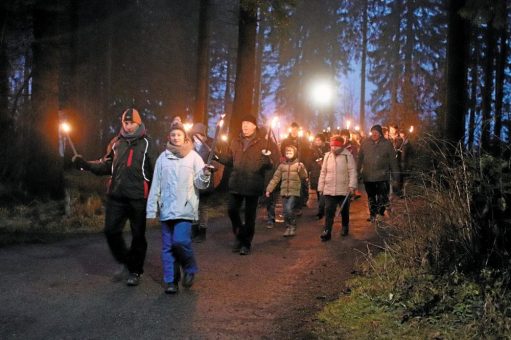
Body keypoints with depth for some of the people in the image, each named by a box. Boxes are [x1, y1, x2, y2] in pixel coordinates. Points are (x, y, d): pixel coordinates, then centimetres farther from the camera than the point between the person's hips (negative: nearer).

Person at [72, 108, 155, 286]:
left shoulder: (146, 143, 1)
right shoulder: (116, 142, 12)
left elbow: (153, 170, -3)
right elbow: (106, 166, 14)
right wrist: (85, 164, 1)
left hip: (138, 197, -3)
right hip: (116, 195, 3)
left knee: (138, 235, 5)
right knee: (111, 230, 0)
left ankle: (135, 271, 21)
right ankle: (125, 262, 23)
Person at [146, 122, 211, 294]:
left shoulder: (193, 157, 2)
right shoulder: (163, 157, 8)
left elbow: (199, 184, 0)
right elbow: (156, 185, 8)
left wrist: (204, 176, -23)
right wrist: (151, 210, 5)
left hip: (185, 208, -3)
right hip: (166, 208, 3)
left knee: (180, 241, -15)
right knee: (168, 246, 5)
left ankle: (190, 269, 11)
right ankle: (171, 281, 14)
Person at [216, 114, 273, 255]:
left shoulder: (262, 142, -3)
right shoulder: (235, 141, 9)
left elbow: (269, 164, -7)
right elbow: (228, 158, 11)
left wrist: (267, 160, -30)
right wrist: (218, 155, -7)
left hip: (253, 184, -3)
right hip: (236, 183, 3)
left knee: (250, 215, 6)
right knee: (232, 210, 2)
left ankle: (246, 243, 20)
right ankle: (239, 235, 27)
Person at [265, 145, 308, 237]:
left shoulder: (299, 164, 4)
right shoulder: (282, 165, 11)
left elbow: (304, 177, -5)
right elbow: (275, 178, 8)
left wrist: (301, 169, -23)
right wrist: (269, 189, 1)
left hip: (294, 192, -4)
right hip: (284, 191, 4)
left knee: (289, 209, -16)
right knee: (285, 212, 5)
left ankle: (293, 227, 1)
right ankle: (288, 228, 19)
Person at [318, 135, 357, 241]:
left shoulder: (348, 155, -7)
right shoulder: (327, 156, 4)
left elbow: (352, 171, -9)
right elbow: (323, 172, 9)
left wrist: (352, 185, -17)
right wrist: (321, 187, 8)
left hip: (344, 189, -2)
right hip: (329, 190, 2)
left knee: (344, 210, 15)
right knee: (329, 211, -3)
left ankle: (345, 227, 34)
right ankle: (327, 231, -3)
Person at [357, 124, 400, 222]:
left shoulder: (387, 144, -4)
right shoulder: (365, 143, 1)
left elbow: (392, 161, -2)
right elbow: (360, 158, 4)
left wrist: (395, 175, -2)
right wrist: (357, 171, 1)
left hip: (382, 176, -3)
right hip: (367, 176, 3)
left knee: (382, 198, -5)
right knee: (371, 196, 15)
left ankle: (380, 214, 9)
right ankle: (372, 214, 29)